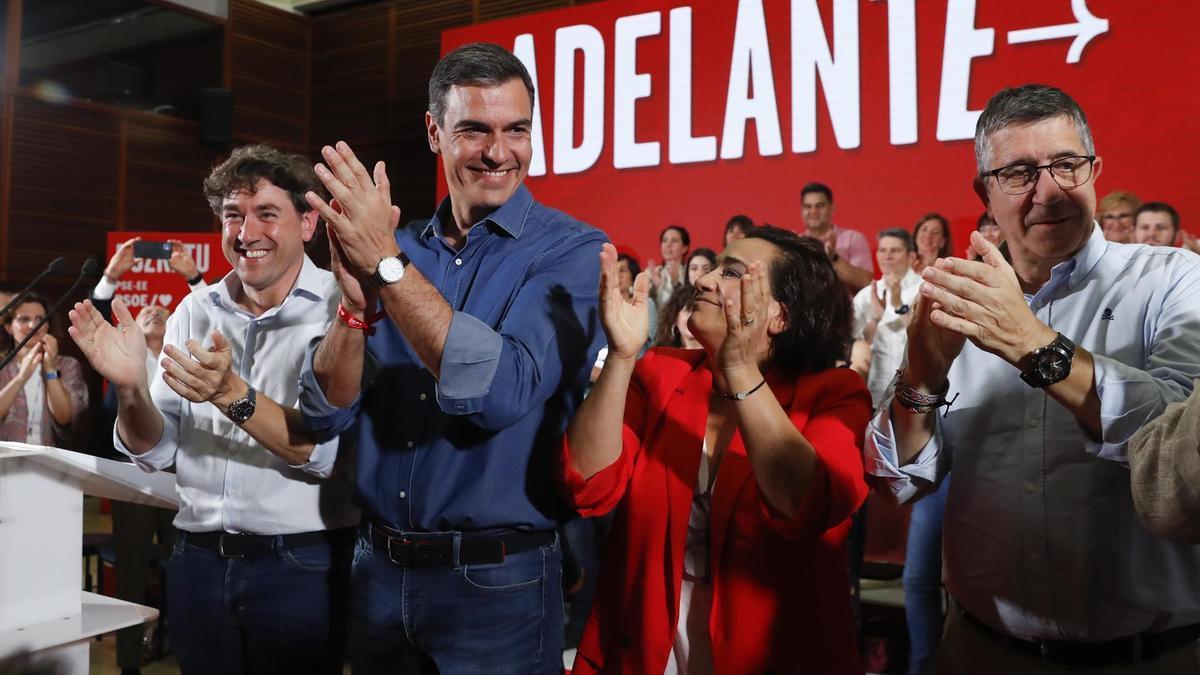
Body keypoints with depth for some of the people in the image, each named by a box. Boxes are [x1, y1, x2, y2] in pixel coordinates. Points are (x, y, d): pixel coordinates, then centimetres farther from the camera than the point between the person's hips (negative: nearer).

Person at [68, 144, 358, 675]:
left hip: (301, 565, -4)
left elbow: (325, 454, -18)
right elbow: (155, 453, 5)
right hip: (197, 559, 4)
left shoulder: (340, 309, -10)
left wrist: (232, 395, -30)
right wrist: (131, 388, -14)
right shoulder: (194, 311, 5)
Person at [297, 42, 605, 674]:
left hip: (496, 581, -4)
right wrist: (356, 303, -20)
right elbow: (327, 415, -3)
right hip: (378, 568, 5)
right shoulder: (401, 247, 2)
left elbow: (502, 394, -26)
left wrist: (387, 263, -25)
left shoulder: (572, 251, -11)